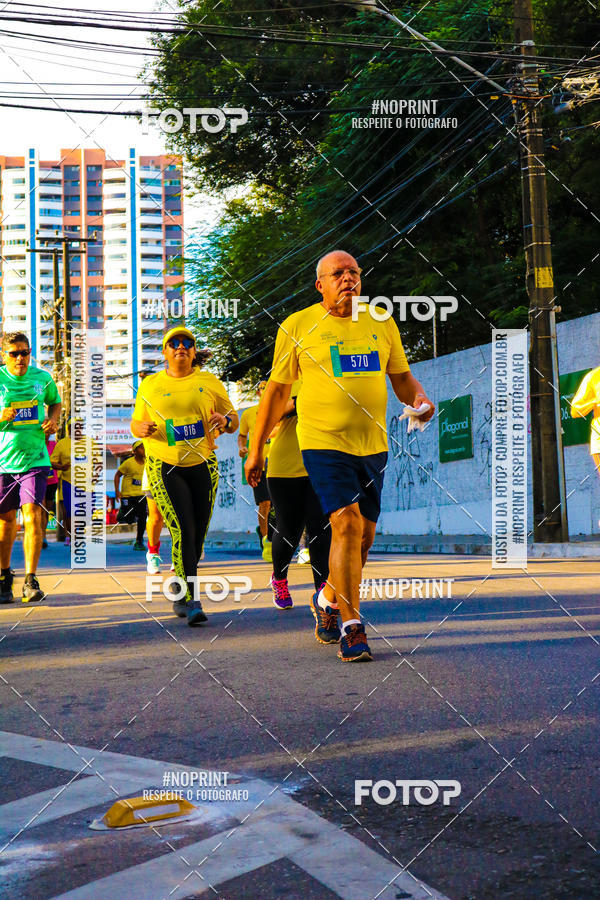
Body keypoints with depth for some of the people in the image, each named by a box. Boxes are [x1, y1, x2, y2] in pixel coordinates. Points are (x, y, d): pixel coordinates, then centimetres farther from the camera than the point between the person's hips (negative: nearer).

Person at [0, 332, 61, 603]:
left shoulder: (42, 378, 4)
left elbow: (55, 401, 22)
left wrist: (52, 419, 2)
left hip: (34, 459, 0)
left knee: (31, 513, -14)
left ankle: (31, 580, -9)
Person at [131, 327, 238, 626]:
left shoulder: (209, 382, 8)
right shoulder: (150, 386, 8)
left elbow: (234, 419, 12)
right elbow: (135, 424, 14)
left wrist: (224, 421, -12)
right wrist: (142, 429, -10)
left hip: (202, 466, 2)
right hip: (165, 467, -2)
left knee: (197, 536, 6)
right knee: (183, 532, -16)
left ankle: (180, 595, 27)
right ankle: (191, 601, -16)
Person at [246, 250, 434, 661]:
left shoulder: (382, 323, 10)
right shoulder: (297, 326, 0)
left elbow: (402, 377, 18)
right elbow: (276, 391, 5)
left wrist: (419, 398, -6)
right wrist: (257, 450, 5)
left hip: (373, 445, 5)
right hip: (323, 443, -4)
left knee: (364, 535, 11)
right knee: (347, 523, -18)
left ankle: (328, 599, 37)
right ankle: (351, 627, -12)